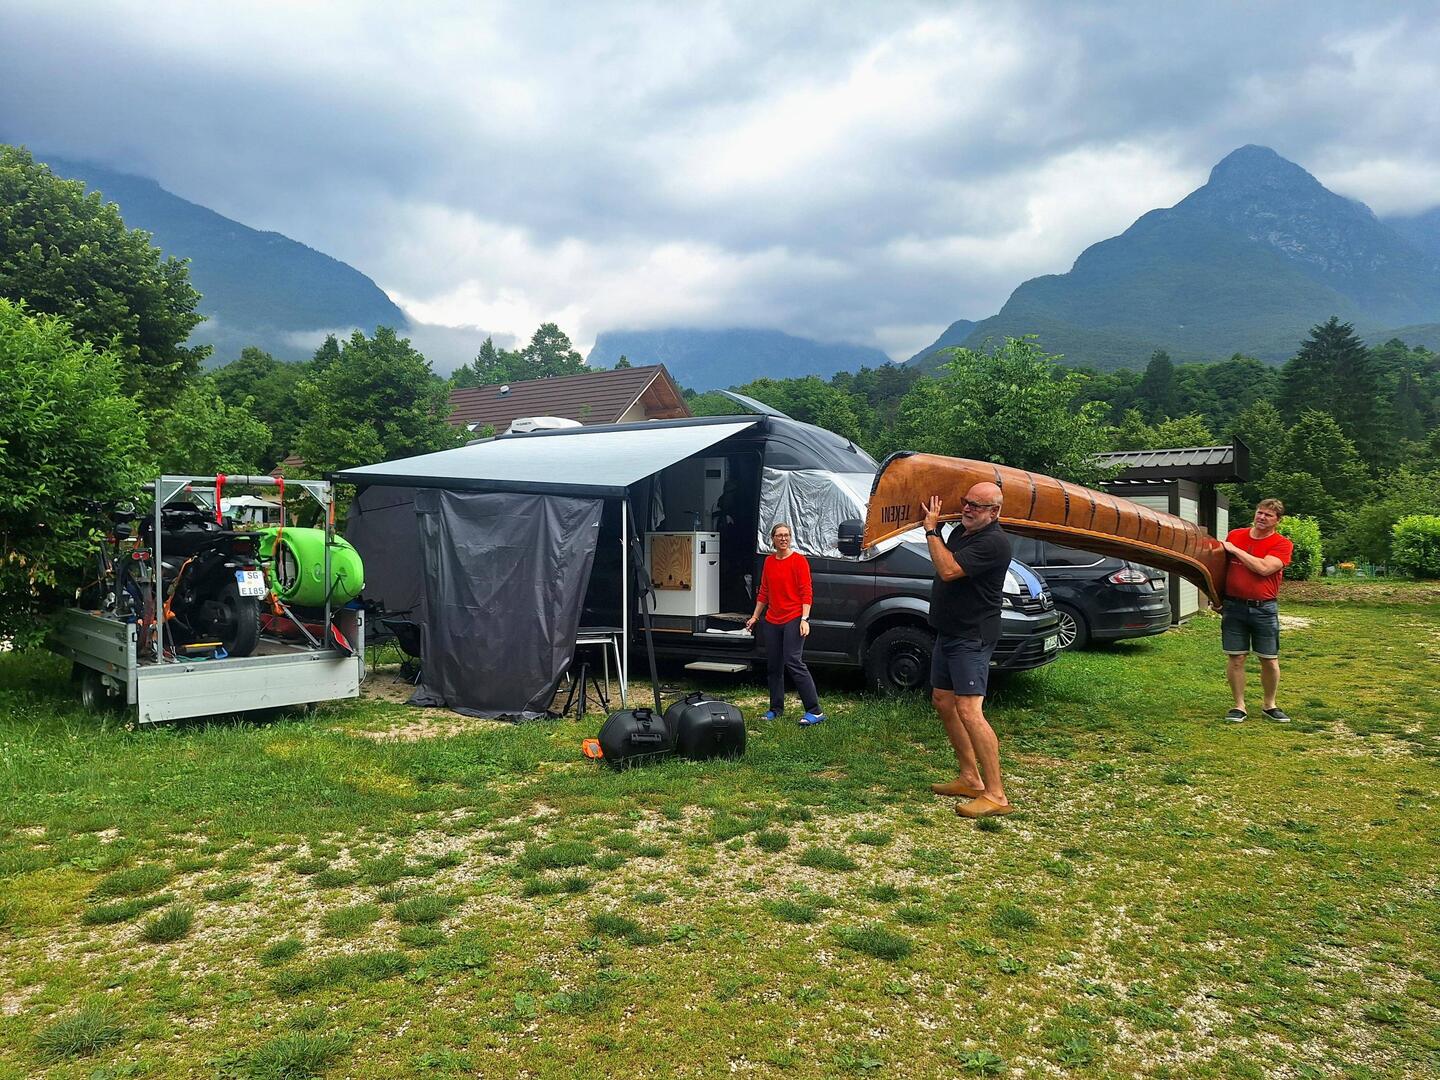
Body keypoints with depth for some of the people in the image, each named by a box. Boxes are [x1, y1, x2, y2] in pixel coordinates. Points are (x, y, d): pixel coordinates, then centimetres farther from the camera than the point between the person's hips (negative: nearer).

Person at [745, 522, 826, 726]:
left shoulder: (798, 560, -5)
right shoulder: (769, 561, 12)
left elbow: (806, 592, -9)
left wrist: (804, 619, -17)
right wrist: (755, 616, 21)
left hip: (793, 619, -6)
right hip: (772, 621, 6)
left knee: (793, 662, -15)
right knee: (774, 665, 10)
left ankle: (815, 711, -12)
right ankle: (776, 708, 23)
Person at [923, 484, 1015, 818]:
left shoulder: (993, 542, -19)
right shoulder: (961, 532, 12)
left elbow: (948, 570, -27)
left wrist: (931, 529, -19)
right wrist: (932, 527, 12)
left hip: (971, 637, -10)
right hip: (949, 632, 10)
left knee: (968, 709, -17)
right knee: (942, 701, 14)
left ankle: (995, 794, -13)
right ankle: (970, 778, 24)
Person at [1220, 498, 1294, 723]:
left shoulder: (1282, 544, -4)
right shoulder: (1235, 535, 7)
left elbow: (1264, 568, -21)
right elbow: (1222, 567, 16)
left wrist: (1235, 550, -15)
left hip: (1265, 608, -2)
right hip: (1233, 606, 2)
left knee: (1270, 660, 6)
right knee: (1235, 658, 2)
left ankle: (1270, 705, 24)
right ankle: (1239, 706, 12)